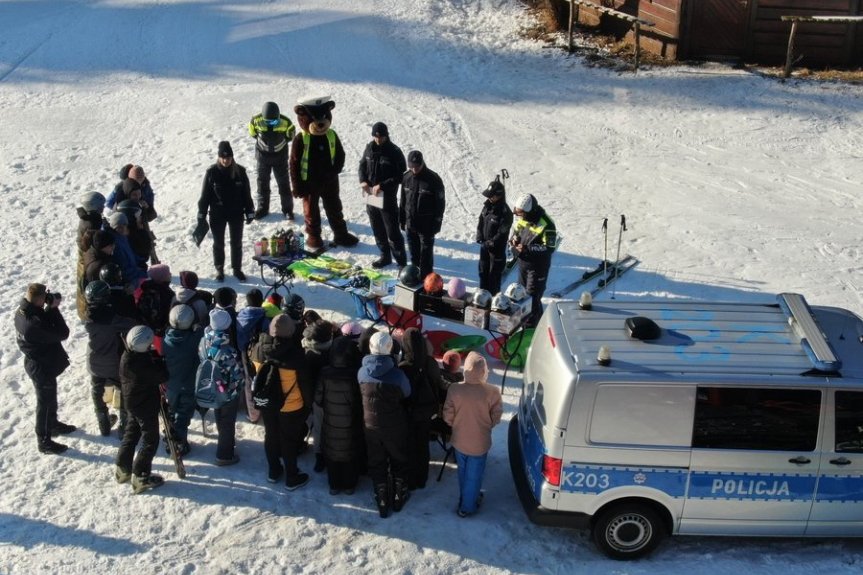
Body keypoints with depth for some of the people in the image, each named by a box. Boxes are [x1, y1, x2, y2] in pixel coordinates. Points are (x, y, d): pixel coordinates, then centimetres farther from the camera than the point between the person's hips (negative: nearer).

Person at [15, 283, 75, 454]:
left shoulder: (22, 310, -10)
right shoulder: (35, 324, -38)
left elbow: (44, 321, 2)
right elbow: (62, 333, -28)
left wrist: (50, 308, -16)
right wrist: (53, 308, -25)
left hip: (36, 362, 9)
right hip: (43, 367, -9)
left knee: (50, 398, 29)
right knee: (45, 403, 10)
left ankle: (53, 424, 51)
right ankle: (44, 441, 28)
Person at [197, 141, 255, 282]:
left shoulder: (240, 171, -7)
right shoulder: (212, 172, -12)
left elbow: (247, 194, 0)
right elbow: (205, 195, -6)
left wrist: (249, 212, 1)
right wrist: (201, 214, -5)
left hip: (236, 213, 1)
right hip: (217, 214, -1)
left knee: (237, 243, 13)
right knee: (218, 243, 13)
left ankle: (237, 269, 30)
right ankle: (219, 269, 30)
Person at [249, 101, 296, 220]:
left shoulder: (285, 122, -26)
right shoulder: (256, 120, -23)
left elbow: (290, 135, -4)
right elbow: (252, 133, -1)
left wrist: (280, 142, 1)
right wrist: (262, 141, 4)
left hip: (280, 156, -1)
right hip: (263, 155, 1)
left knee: (284, 183, 5)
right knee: (262, 182, 12)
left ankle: (287, 209, 16)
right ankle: (262, 208, 25)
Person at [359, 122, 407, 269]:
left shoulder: (395, 152, -14)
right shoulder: (370, 148, 2)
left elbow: (400, 176, -14)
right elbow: (362, 165, 15)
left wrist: (382, 186, -22)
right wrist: (363, 181, -4)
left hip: (388, 198, -6)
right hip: (371, 196, 6)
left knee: (392, 232, -4)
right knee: (377, 230, 16)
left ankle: (401, 262, 6)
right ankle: (385, 256, 32)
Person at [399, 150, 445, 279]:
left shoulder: (433, 179, -14)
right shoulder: (407, 178, 2)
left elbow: (440, 203, -10)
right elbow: (402, 201, 12)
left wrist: (436, 224, -11)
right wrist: (402, 220, 12)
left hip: (426, 225, -5)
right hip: (410, 224, 5)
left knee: (426, 252, 2)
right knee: (413, 251, 15)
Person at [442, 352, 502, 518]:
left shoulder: (454, 389, -20)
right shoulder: (492, 392, -24)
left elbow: (447, 418, -10)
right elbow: (496, 418, -11)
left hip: (459, 440, 2)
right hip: (479, 443, -2)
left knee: (463, 472, 27)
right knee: (474, 476, 19)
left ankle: (465, 498, 48)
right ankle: (467, 507, 33)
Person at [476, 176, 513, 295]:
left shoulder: (505, 212, -20)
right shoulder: (487, 206, 2)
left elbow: (502, 233, -20)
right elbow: (480, 223, 9)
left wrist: (490, 243, -19)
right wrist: (480, 238, -4)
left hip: (497, 248, -7)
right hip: (484, 246, 7)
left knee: (494, 273, 3)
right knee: (483, 271, 18)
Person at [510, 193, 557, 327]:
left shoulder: (546, 225, -27)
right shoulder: (523, 219, -3)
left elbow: (550, 248, -26)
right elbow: (516, 230, 16)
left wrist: (528, 248, -31)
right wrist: (514, 238, -8)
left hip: (538, 265, -8)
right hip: (523, 262, 8)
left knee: (533, 293, -1)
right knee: (522, 290, 21)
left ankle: (532, 320, 14)